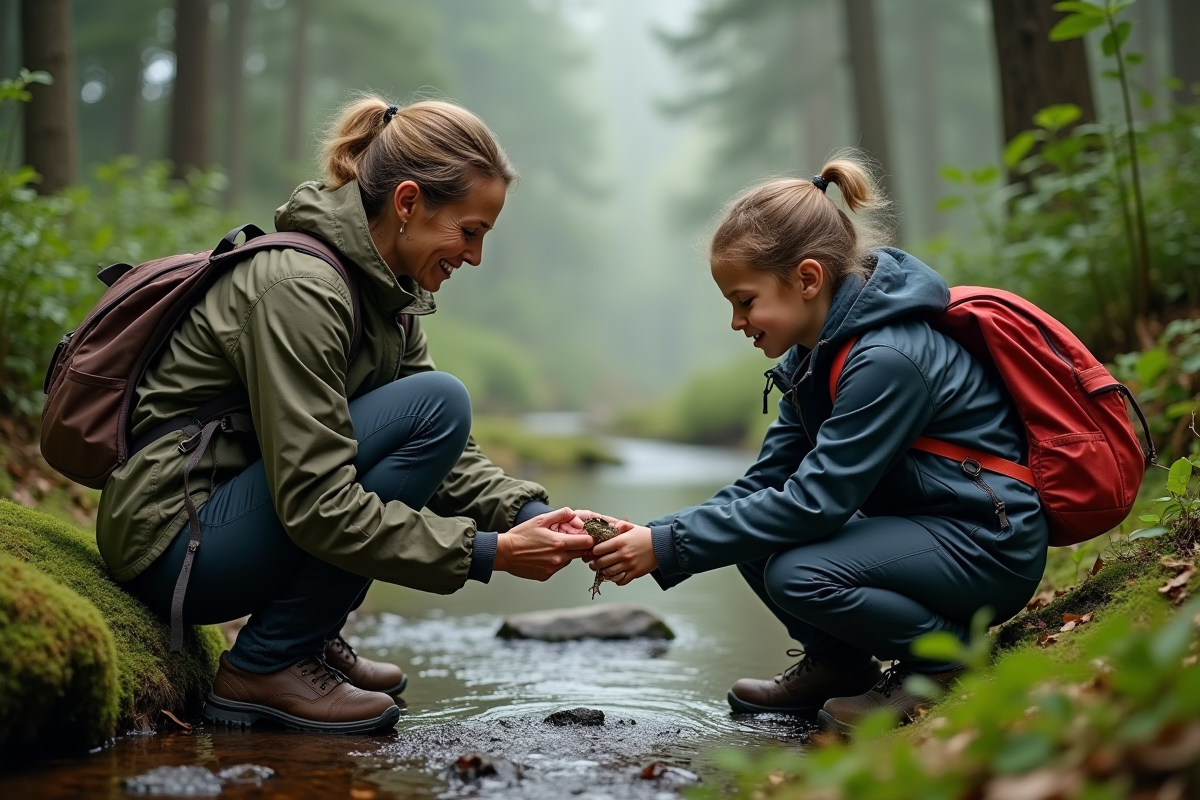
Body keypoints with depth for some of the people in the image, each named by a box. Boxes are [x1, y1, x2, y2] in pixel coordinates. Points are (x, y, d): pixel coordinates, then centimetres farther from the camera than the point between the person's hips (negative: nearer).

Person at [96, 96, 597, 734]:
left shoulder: (384, 288, 6)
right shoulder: (300, 287, -22)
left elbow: (447, 456, 7)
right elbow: (315, 504, -27)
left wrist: (529, 514, -10)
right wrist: (489, 553, -26)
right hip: (173, 541, -9)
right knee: (437, 403, -19)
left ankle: (310, 639, 8)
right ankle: (265, 666, -12)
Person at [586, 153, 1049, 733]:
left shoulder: (887, 359, -25)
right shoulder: (815, 355, 4)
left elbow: (814, 500, -28)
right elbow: (766, 482, 2)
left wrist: (668, 546, -26)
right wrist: (652, 533, -12)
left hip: (992, 548, -9)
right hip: (919, 523, 9)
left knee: (797, 573, -27)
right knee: (755, 529, -1)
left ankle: (945, 657, -5)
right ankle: (839, 665, 13)